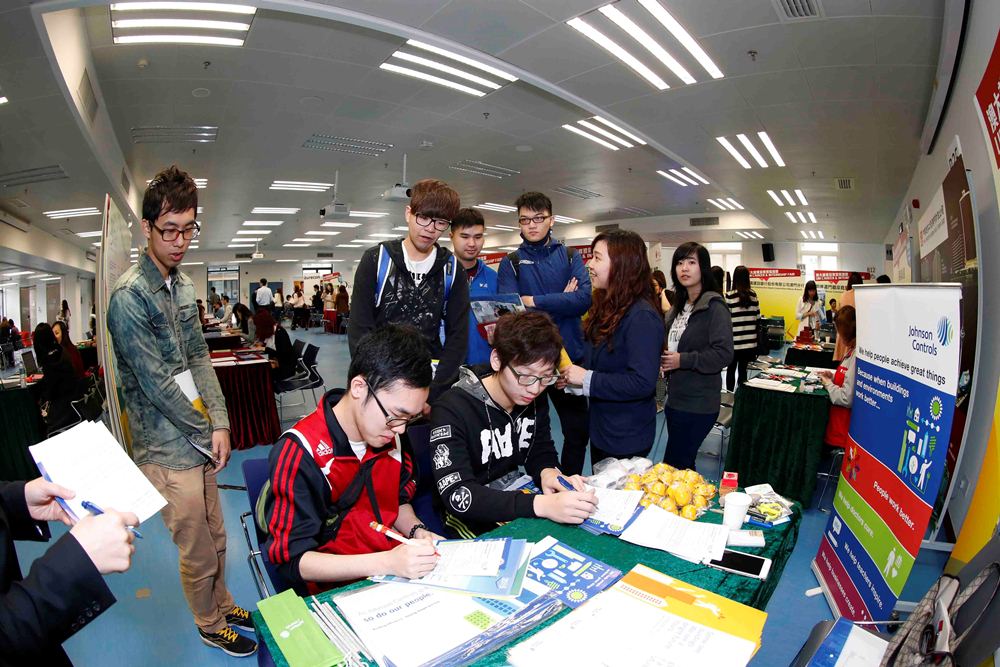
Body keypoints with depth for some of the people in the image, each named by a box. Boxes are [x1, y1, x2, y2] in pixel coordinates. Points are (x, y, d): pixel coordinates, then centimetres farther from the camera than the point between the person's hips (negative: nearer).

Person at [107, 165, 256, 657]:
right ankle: (211, 625, 35)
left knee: (215, 538, 22)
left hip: (199, 439, 7)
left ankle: (222, 604, 44)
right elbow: (156, 383, -19)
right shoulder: (129, 295, -17)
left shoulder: (183, 285, 7)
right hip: (169, 449, -7)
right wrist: (206, 433, -9)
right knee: (197, 551, 11)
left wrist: (220, 423, -2)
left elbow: (199, 359, 7)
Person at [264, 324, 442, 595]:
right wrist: (387, 562, -29)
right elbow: (292, 559, -18)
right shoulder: (299, 453, -20)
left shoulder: (391, 434, -2)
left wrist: (417, 531, -7)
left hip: (399, 569, 6)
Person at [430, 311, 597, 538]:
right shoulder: (452, 410, -24)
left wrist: (548, 472, -18)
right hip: (471, 516, -6)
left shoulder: (535, 400, -4)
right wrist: (542, 505, -42)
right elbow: (458, 495, -31)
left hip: (517, 497, 6)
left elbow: (542, 453, 8)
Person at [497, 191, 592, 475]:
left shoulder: (570, 257, 5)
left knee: (578, 429, 14)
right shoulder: (511, 263, 1)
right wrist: (561, 301, -15)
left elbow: (584, 298, -13)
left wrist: (534, 301, -15)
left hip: (569, 356, 2)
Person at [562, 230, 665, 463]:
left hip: (627, 439, -8)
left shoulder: (641, 316, -23)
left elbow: (642, 382, -30)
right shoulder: (608, 307, 5)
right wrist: (574, 373, -4)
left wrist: (587, 379, -24)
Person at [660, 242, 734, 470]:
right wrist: (663, 359, 5)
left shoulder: (714, 307, -14)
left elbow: (723, 354, -22)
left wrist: (682, 360, -20)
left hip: (698, 405, -8)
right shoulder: (679, 306, 11)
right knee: (684, 465, 20)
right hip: (675, 398, 8)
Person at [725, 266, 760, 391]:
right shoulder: (753, 295, 2)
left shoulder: (730, 296, -11)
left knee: (731, 370, 7)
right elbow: (757, 317, 6)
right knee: (743, 370, 12)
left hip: (734, 341, -4)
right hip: (749, 341, 4)